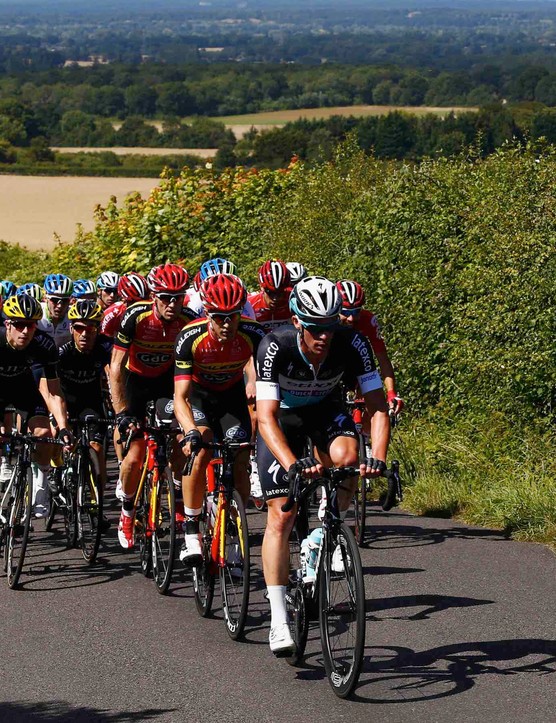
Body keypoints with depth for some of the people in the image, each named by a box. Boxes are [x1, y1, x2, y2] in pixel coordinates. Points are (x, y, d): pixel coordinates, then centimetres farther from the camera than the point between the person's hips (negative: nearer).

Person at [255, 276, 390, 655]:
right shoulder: (275, 346, -34)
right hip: (283, 415, -2)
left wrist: (378, 457, -42)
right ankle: (278, 620, -9)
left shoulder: (352, 343, -29)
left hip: (326, 409, 2)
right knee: (281, 516, -11)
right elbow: (266, 416, -39)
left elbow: (378, 408, -26)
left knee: (346, 458, -32)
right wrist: (292, 463, -54)